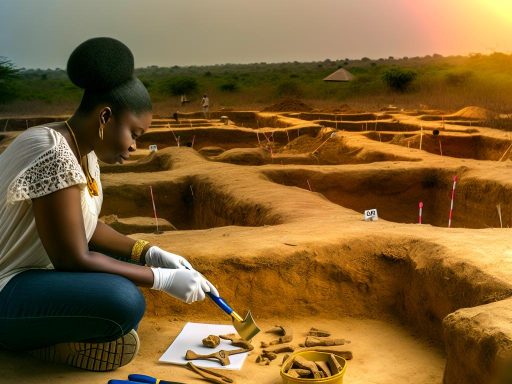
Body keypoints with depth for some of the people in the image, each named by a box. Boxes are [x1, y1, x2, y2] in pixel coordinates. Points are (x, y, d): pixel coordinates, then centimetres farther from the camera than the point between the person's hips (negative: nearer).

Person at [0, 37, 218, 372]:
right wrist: (163, 279, -19)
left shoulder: (83, 149, 3)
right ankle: (27, 338, -5)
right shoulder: (54, 156, -26)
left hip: (37, 271, 10)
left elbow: (85, 228, 10)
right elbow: (72, 259, -24)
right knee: (124, 301, -31)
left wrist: (150, 253, 0)